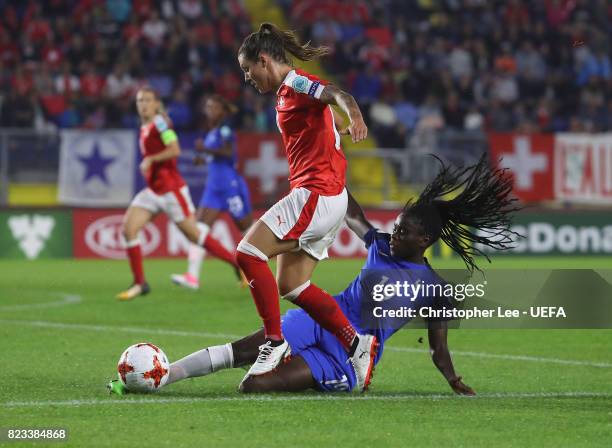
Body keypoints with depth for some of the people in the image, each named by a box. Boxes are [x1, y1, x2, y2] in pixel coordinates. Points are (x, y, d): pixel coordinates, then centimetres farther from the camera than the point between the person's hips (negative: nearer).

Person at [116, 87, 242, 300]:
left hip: (170, 189, -8)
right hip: (153, 190, 8)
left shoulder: (160, 123, -12)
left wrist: (150, 160, -21)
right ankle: (140, 283, -3)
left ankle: (238, 263, 15)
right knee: (128, 227, -7)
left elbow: (175, 149, -23)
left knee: (194, 234, -1)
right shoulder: (145, 128, 13)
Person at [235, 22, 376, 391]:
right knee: (290, 284, 8)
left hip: (317, 193, -10)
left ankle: (275, 342, -13)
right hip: (318, 198, 10)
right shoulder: (287, 92, 22)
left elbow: (337, 94, -29)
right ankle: (355, 342, 6)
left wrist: (354, 115, -51)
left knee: (249, 253, -15)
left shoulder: (297, 83, -9)